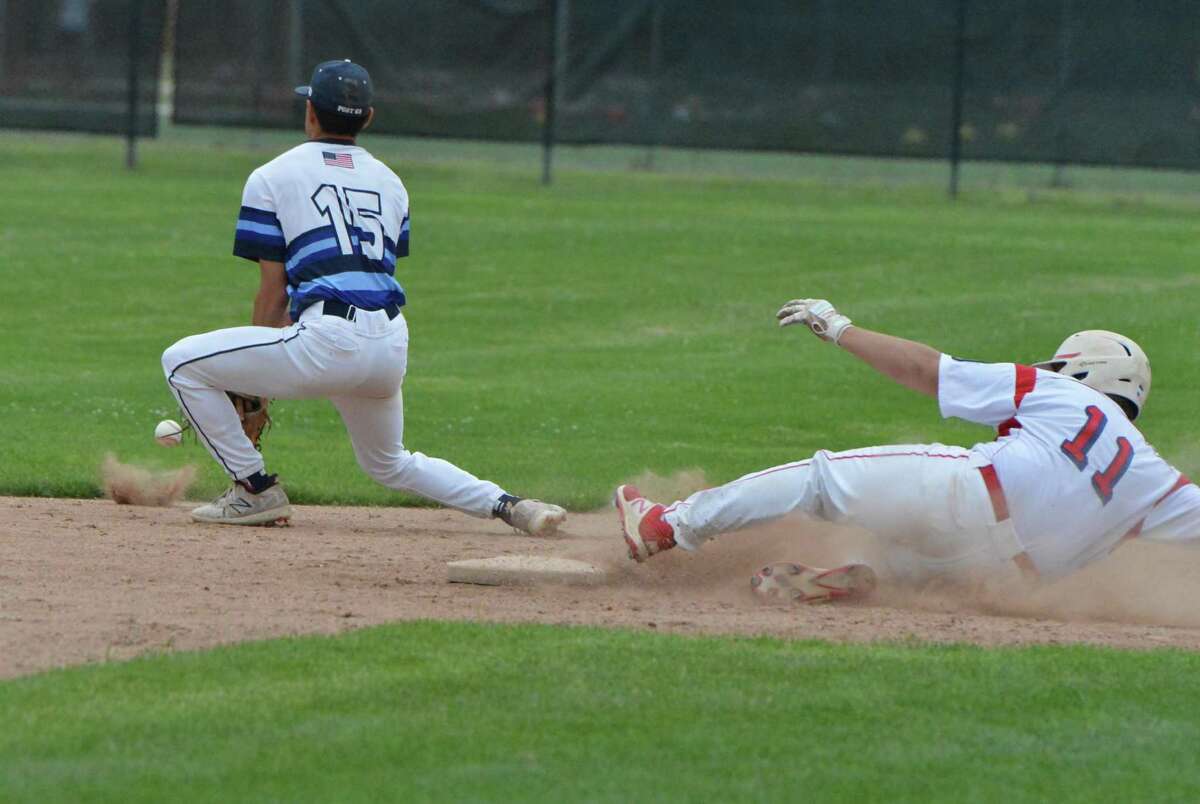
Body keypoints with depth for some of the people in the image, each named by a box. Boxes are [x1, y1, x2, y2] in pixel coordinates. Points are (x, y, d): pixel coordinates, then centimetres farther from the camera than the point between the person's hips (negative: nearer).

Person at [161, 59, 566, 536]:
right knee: (389, 464, 30)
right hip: (392, 346, 6)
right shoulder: (390, 182, 24)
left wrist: (255, 382, 15)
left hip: (329, 340, -6)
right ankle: (507, 506, 12)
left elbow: (273, 291, 5)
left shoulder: (272, 176, 8)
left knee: (183, 363, 8)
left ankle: (254, 489, 4)